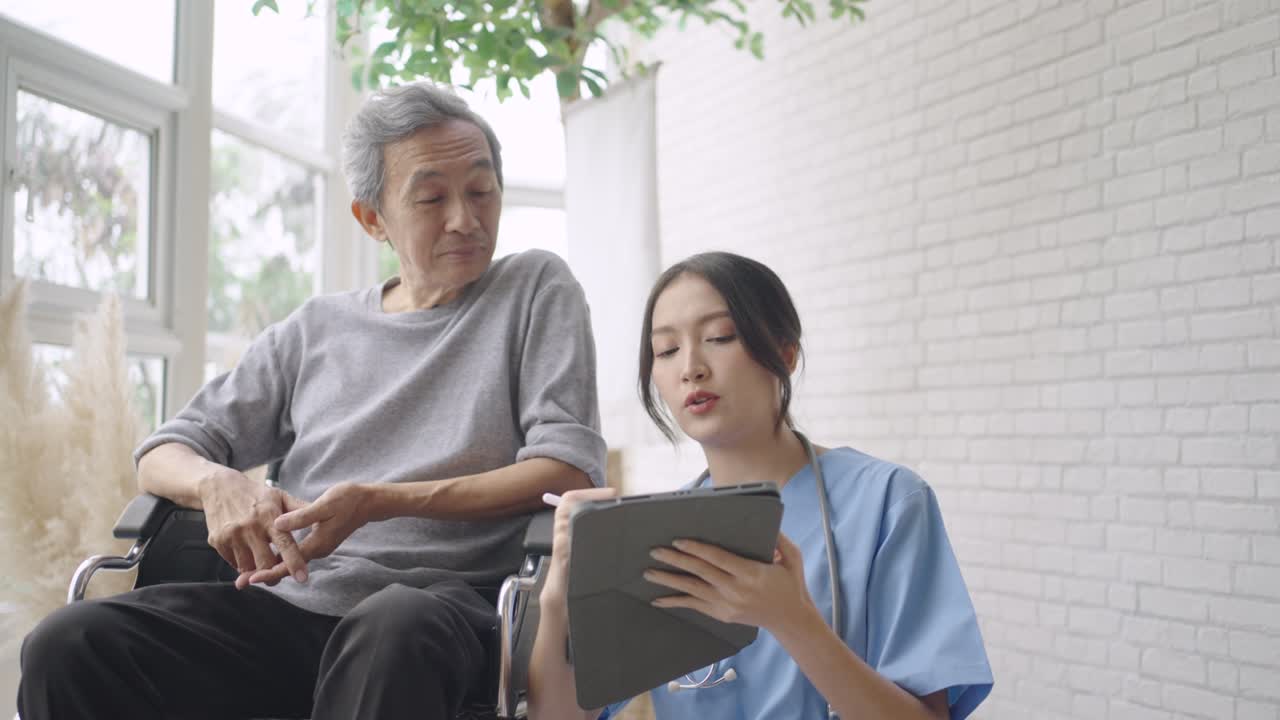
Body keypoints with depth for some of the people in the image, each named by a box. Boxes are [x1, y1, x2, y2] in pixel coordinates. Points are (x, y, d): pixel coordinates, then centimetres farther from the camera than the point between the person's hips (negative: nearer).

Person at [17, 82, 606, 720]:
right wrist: (217, 482, -8)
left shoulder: (535, 289, 10)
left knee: (393, 634, -41)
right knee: (69, 645, -23)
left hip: (445, 601, -3)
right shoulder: (317, 328, 20)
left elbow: (569, 470, -3)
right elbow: (163, 455, 19)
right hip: (291, 601, 4)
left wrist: (378, 502, -13)